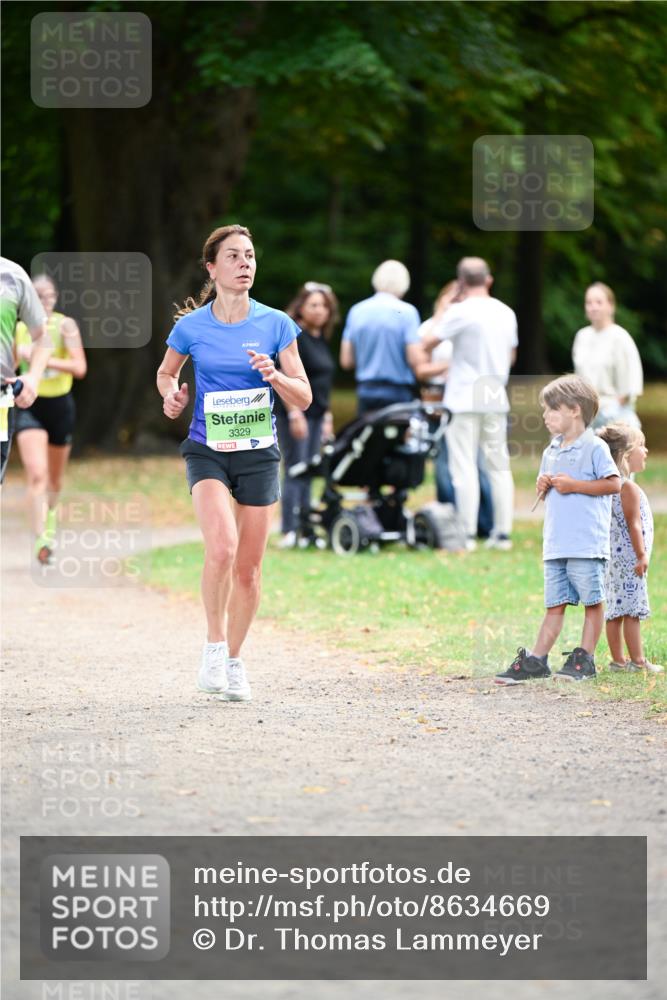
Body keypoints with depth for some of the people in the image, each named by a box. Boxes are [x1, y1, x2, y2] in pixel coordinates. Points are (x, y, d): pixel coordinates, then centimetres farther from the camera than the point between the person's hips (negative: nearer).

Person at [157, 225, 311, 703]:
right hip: (208, 451, -2)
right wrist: (172, 394, -5)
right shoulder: (191, 326, -3)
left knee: (248, 568, 5)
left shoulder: (276, 324, -2)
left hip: (259, 453, 2)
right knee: (222, 546, -25)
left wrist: (274, 376, -19)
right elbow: (166, 372, 17)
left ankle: (234, 660, 24)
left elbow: (304, 398, 1)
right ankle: (214, 644, -6)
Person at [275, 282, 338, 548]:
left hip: (316, 414, 8)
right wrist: (295, 414, -21)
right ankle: (289, 532, -9)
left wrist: (327, 416, 21)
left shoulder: (321, 339, 15)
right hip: (295, 413, -8)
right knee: (295, 470, -9)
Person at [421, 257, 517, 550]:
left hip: (464, 398, -6)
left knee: (464, 466, -4)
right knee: (499, 465, 10)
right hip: (496, 399, 6)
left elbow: (427, 343, -10)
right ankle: (503, 532, 9)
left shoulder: (460, 312, -11)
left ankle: (467, 534, -7)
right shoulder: (506, 313, 9)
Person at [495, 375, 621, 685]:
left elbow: (614, 484, -11)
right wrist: (542, 487, 3)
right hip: (555, 544, 7)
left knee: (592, 601, 1)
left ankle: (585, 658, 7)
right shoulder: (551, 452, 17)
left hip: (587, 543, -7)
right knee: (555, 603, 8)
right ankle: (536, 660, 7)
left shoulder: (594, 447, -6)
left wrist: (574, 485, -14)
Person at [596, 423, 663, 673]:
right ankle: (637, 661, -6)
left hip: (614, 556, 9)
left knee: (615, 610, 8)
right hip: (630, 556, -9)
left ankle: (618, 660, 11)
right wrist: (641, 555, -15)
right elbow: (633, 524, -17)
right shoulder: (629, 488, -14)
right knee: (632, 610, -7)